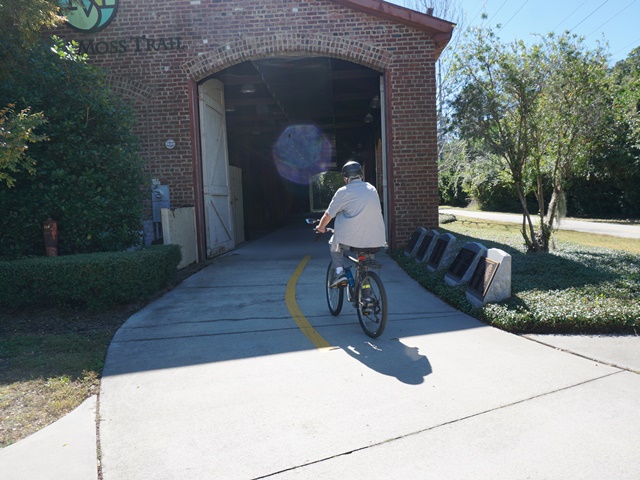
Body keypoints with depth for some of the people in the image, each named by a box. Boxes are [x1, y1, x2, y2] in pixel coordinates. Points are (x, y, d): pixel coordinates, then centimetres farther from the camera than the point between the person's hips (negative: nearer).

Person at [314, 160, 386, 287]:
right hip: (376, 241, 4)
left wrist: (320, 227, 24)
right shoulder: (372, 189, 12)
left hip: (351, 239, -4)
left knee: (334, 245, 24)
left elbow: (328, 215, 3)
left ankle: (340, 272, 6)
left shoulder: (343, 192, -3)